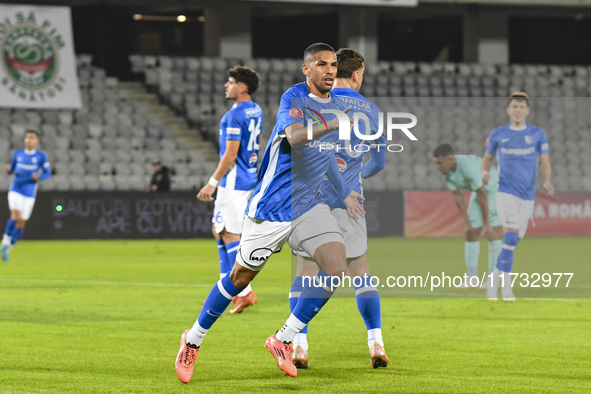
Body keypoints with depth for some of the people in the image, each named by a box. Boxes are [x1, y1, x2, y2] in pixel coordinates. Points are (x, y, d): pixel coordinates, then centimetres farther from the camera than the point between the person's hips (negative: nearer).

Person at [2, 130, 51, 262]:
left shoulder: (41, 156, -2)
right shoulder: (17, 154, 4)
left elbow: (47, 173, 0)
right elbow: (11, 170, 13)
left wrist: (38, 177, -21)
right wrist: (8, 168, -11)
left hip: (29, 193, 0)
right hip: (15, 190, 0)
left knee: (21, 224, 2)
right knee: (15, 217, -22)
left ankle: (8, 248, 18)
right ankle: (5, 240, -3)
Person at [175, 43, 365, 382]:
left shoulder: (338, 106, 10)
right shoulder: (293, 98, -14)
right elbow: (294, 135, -35)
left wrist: (344, 193, 27)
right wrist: (336, 124, -46)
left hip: (310, 206, 6)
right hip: (272, 207, -6)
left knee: (337, 266, -15)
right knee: (240, 277, 3)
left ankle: (284, 340, -3)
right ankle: (193, 340, 24)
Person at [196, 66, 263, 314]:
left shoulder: (235, 115, -18)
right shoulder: (256, 111, 11)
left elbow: (230, 154, -21)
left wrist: (213, 182, -15)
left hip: (233, 182, -10)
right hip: (249, 178, 10)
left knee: (230, 235, -5)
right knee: (220, 230, 16)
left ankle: (244, 292, -6)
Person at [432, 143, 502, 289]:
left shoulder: (468, 166, -37)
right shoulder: (446, 171, -13)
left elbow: (482, 195, -32)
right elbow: (457, 196, -3)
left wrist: (486, 224, -28)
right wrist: (467, 222, -3)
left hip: (494, 189, -8)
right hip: (478, 191, 8)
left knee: (493, 233, -14)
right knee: (471, 233, 1)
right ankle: (472, 279, 4)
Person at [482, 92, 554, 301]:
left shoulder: (537, 133, 4)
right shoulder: (498, 134, 3)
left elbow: (545, 163, 4)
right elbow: (487, 158, 15)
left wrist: (547, 182, -16)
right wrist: (485, 172, -7)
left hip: (528, 196, 3)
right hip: (506, 193, -2)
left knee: (512, 241, 7)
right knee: (511, 237, -19)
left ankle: (494, 280, 23)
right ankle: (506, 285, -16)